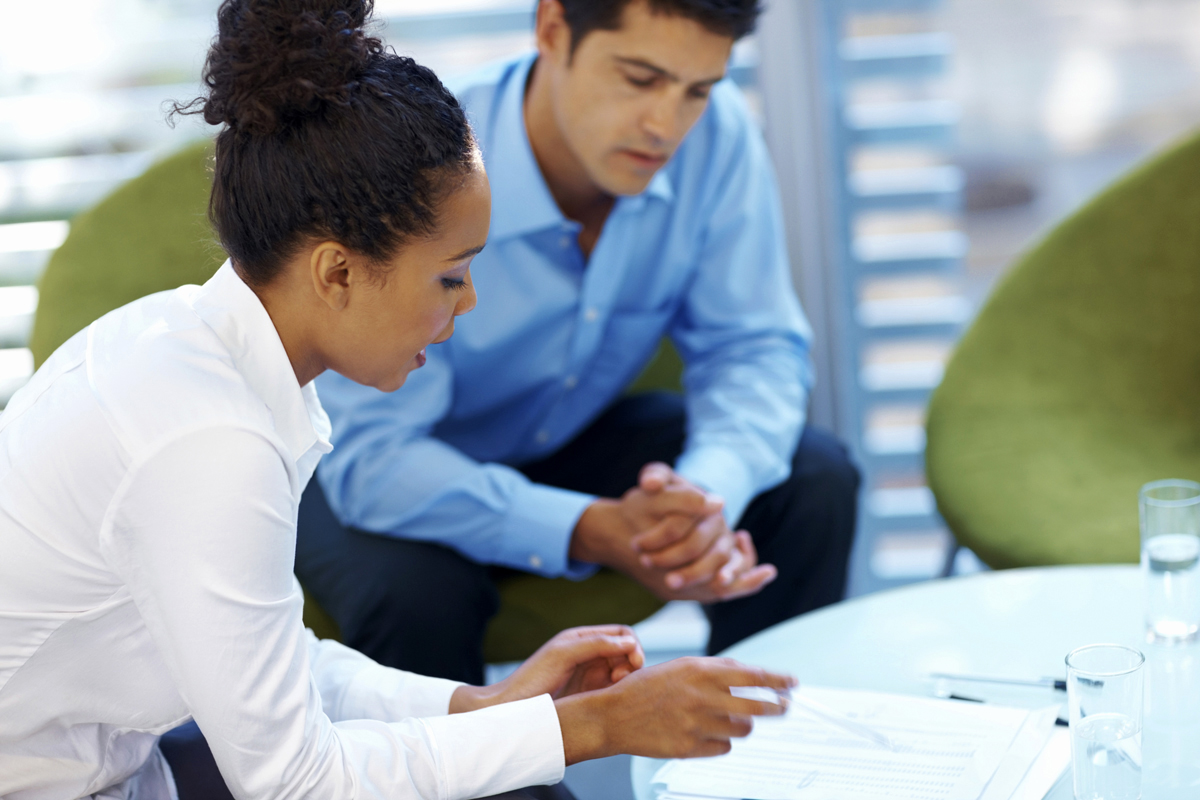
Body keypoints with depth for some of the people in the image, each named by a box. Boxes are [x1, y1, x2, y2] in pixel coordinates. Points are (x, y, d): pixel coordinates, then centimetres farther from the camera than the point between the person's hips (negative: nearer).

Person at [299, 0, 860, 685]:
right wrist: (596, 531, -46)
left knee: (813, 483, -13)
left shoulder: (717, 134, -20)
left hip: (573, 438, 5)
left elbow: (752, 346, -12)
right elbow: (370, 457, -34)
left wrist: (709, 493, -35)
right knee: (418, 590, -35)